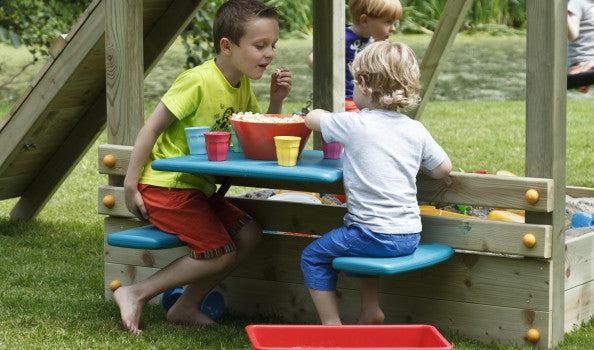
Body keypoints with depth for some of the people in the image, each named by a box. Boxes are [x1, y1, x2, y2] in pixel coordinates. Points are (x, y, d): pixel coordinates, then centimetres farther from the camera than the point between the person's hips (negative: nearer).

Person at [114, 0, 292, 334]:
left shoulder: (242, 85, 7)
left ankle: (186, 307, 7)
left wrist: (277, 100, -6)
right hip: (166, 185, -9)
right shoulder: (199, 81, -20)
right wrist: (130, 185, -17)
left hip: (198, 187, 9)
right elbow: (151, 128, -18)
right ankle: (136, 295, -3)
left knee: (249, 234, -1)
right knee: (220, 253, -13)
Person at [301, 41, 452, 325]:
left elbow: (311, 119, 6)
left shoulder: (354, 124, -10)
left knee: (313, 257, 11)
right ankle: (370, 310, 31)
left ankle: (332, 325, 7)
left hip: (376, 237, -6)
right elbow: (443, 168, 11)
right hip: (410, 236, 7)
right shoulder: (415, 130, 3)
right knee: (358, 244, 35)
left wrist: (336, 116, 27)